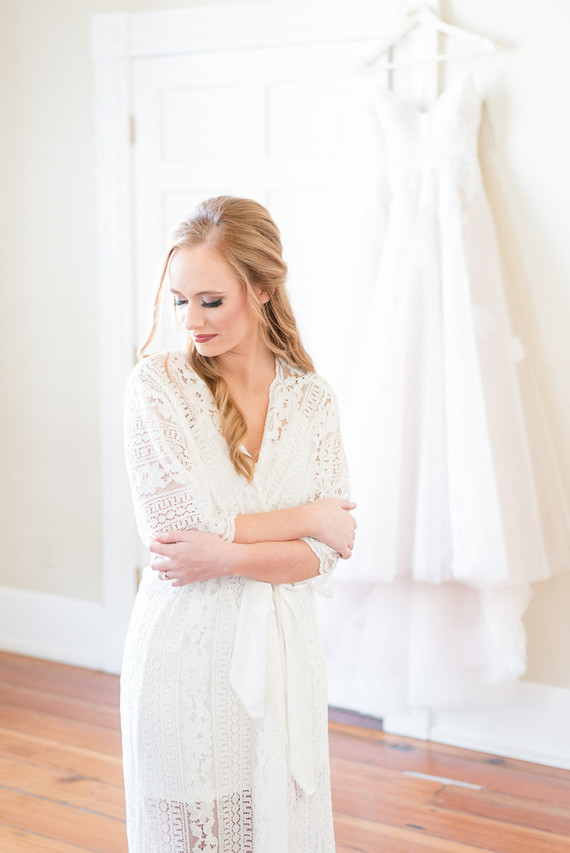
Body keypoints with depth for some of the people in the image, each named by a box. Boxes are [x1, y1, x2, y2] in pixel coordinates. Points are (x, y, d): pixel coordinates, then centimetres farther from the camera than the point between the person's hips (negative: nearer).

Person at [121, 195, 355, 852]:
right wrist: (308, 516, -9)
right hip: (185, 649, -2)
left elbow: (323, 556, -3)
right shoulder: (157, 383, -7)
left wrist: (226, 556, -19)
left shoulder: (312, 400, 1)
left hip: (281, 651, 3)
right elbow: (173, 526, -15)